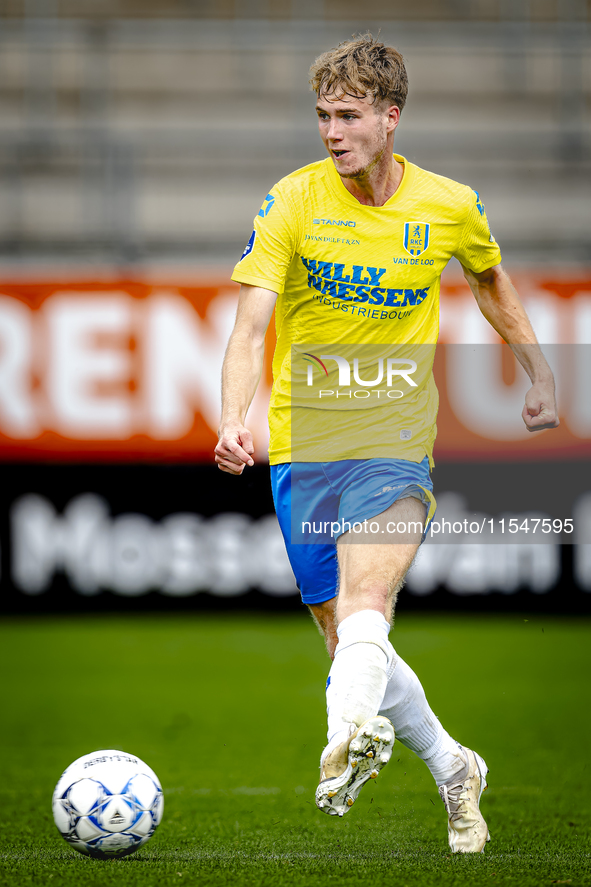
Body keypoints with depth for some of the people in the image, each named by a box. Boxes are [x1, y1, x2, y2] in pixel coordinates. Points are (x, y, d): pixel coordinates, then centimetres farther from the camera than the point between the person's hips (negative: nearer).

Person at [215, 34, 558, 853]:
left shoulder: (450, 208, -1)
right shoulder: (292, 203, -6)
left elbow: (491, 281, 23)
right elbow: (251, 325, -16)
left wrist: (538, 375, 22)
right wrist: (234, 420, -32)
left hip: (397, 446, -2)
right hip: (303, 446, 2)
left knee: (364, 597, -29)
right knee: (347, 641, 9)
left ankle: (347, 745, -51)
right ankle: (452, 768, 30)